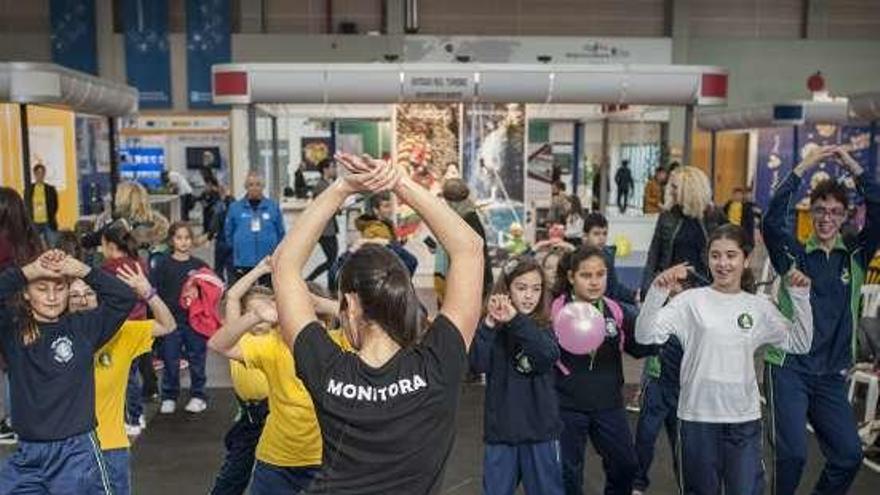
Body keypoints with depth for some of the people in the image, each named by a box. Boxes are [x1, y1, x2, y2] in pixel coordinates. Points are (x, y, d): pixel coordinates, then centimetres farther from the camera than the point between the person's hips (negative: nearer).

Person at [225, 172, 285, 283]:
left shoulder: (273, 206, 1)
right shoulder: (235, 207, 1)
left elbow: (280, 232, 8)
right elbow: (228, 232, 10)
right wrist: (238, 248, 9)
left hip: (268, 262, 0)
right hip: (243, 262, 0)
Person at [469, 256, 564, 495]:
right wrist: (489, 324, -31)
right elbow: (478, 365, -18)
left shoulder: (544, 327, 0)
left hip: (540, 428, 1)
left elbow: (550, 356, -22)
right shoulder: (491, 327, -4)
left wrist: (516, 320, -31)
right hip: (500, 428, -1)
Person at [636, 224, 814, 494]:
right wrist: (658, 290, -29)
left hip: (745, 417, 2)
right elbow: (645, 335, -15)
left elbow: (799, 343, 6)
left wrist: (800, 295, -1)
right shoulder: (691, 300, -6)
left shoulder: (759, 306, 5)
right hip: (698, 415, -2)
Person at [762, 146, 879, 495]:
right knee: (792, 454, -10)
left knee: (849, 455, 3)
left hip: (832, 374, 4)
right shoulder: (794, 253, -1)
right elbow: (772, 220, -18)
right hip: (789, 367, -3)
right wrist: (803, 168, -20)